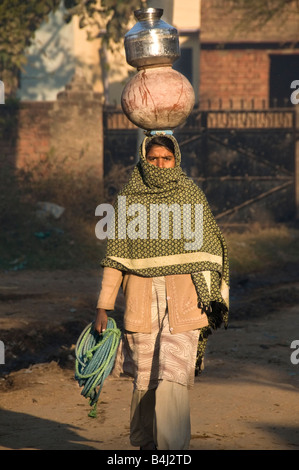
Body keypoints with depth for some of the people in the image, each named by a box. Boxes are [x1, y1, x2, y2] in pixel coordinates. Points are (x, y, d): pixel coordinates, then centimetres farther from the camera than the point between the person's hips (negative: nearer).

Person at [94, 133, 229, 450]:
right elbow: (115, 257, 8)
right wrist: (103, 306, 5)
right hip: (141, 301, 1)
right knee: (144, 380, 7)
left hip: (183, 302, -1)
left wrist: (217, 299, 5)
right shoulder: (128, 199, 6)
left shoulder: (191, 196, 6)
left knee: (173, 380, -14)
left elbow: (207, 250, 10)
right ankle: (145, 444, 28)